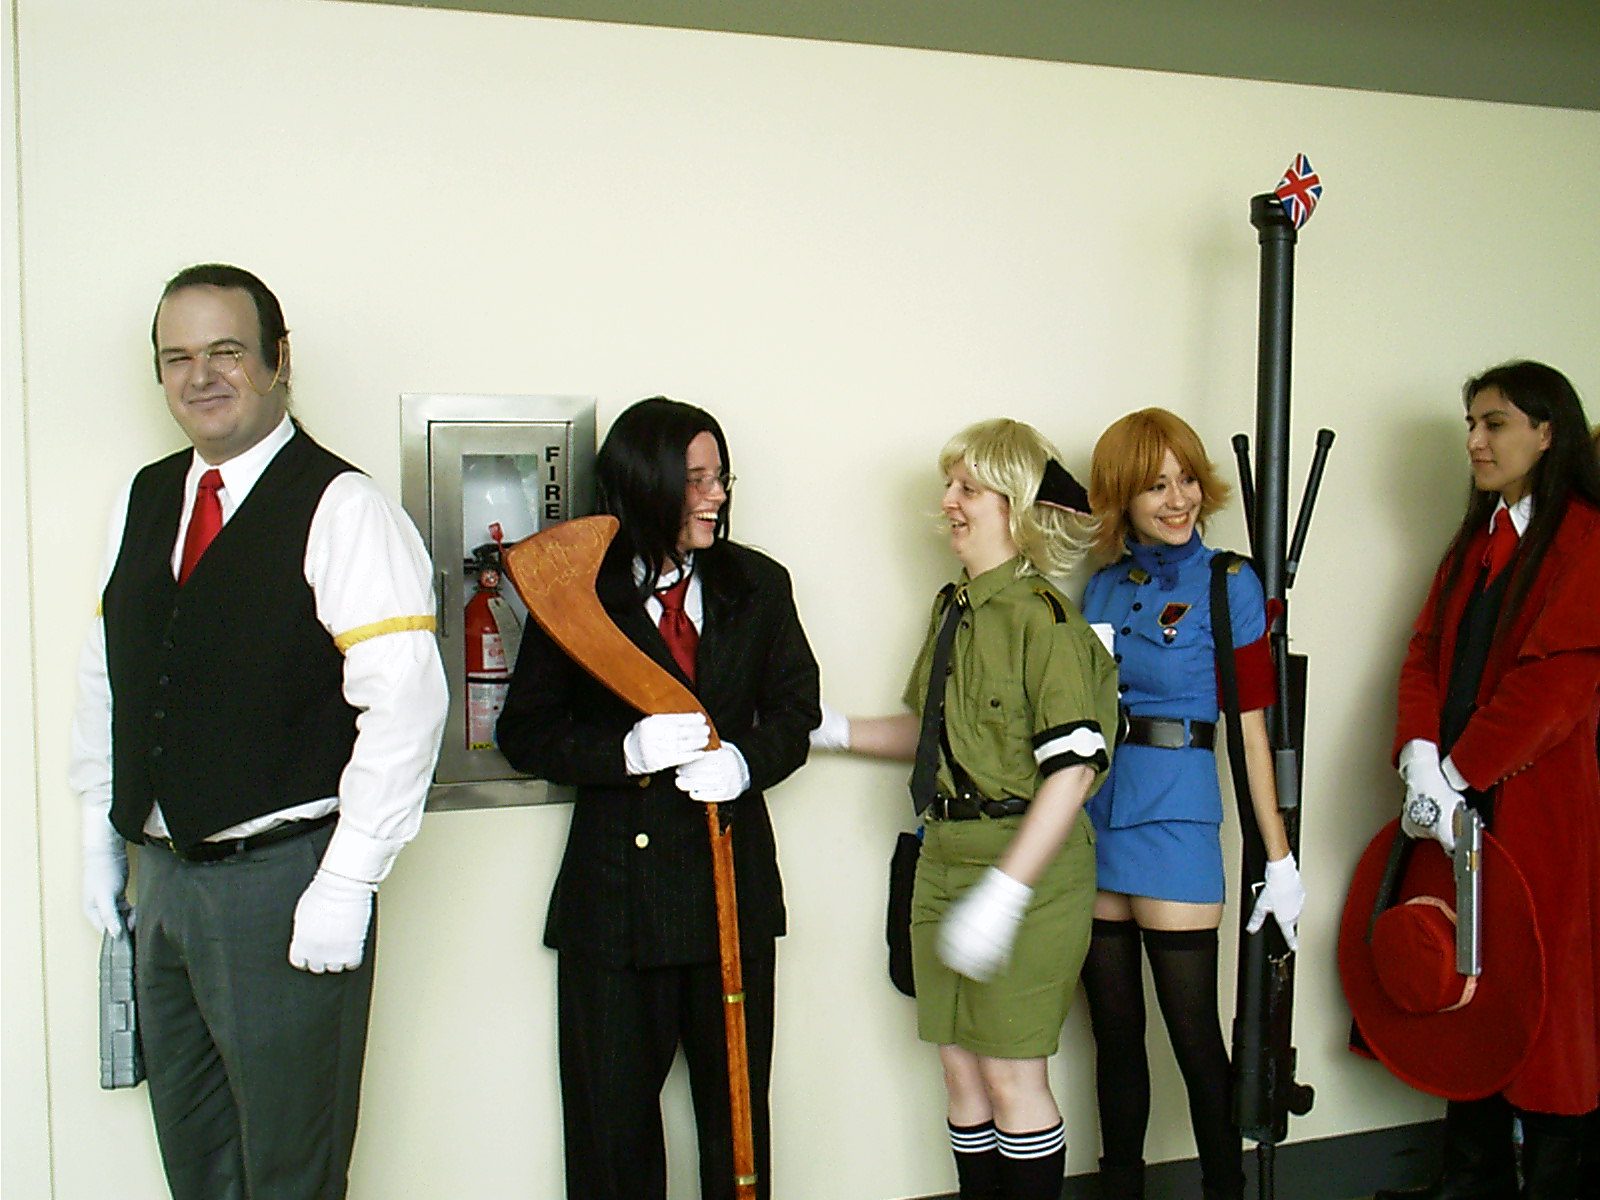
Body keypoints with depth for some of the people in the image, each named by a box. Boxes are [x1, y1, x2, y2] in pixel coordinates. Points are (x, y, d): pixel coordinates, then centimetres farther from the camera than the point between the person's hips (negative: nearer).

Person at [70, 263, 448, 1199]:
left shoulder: (343, 510, -13)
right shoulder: (143, 501, 9)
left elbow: (405, 702, -19)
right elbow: (106, 677, 18)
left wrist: (348, 883, -19)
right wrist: (101, 835, 16)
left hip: (284, 883, -7)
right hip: (163, 875, 7)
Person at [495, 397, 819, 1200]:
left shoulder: (758, 585, 6)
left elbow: (795, 709, 9)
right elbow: (525, 732, -2)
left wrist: (747, 761, -12)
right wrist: (626, 751, -19)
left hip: (735, 875, 3)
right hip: (617, 884, -2)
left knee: (737, 1099, 13)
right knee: (611, 1107, 7)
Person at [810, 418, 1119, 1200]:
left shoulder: (1041, 616, -17)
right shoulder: (954, 607, 10)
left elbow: (1072, 769, -21)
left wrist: (1002, 893, -24)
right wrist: (830, 730, 13)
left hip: (1025, 865, -8)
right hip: (944, 856, 8)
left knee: (1012, 1078, 3)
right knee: (960, 1070, 15)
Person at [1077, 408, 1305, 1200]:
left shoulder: (1227, 585, -4)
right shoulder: (1102, 586, 10)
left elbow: (1250, 726, -5)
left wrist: (1279, 858, -5)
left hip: (1175, 814, -5)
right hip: (1092, 810, 5)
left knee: (1192, 1032, 1)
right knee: (1113, 1029, 13)